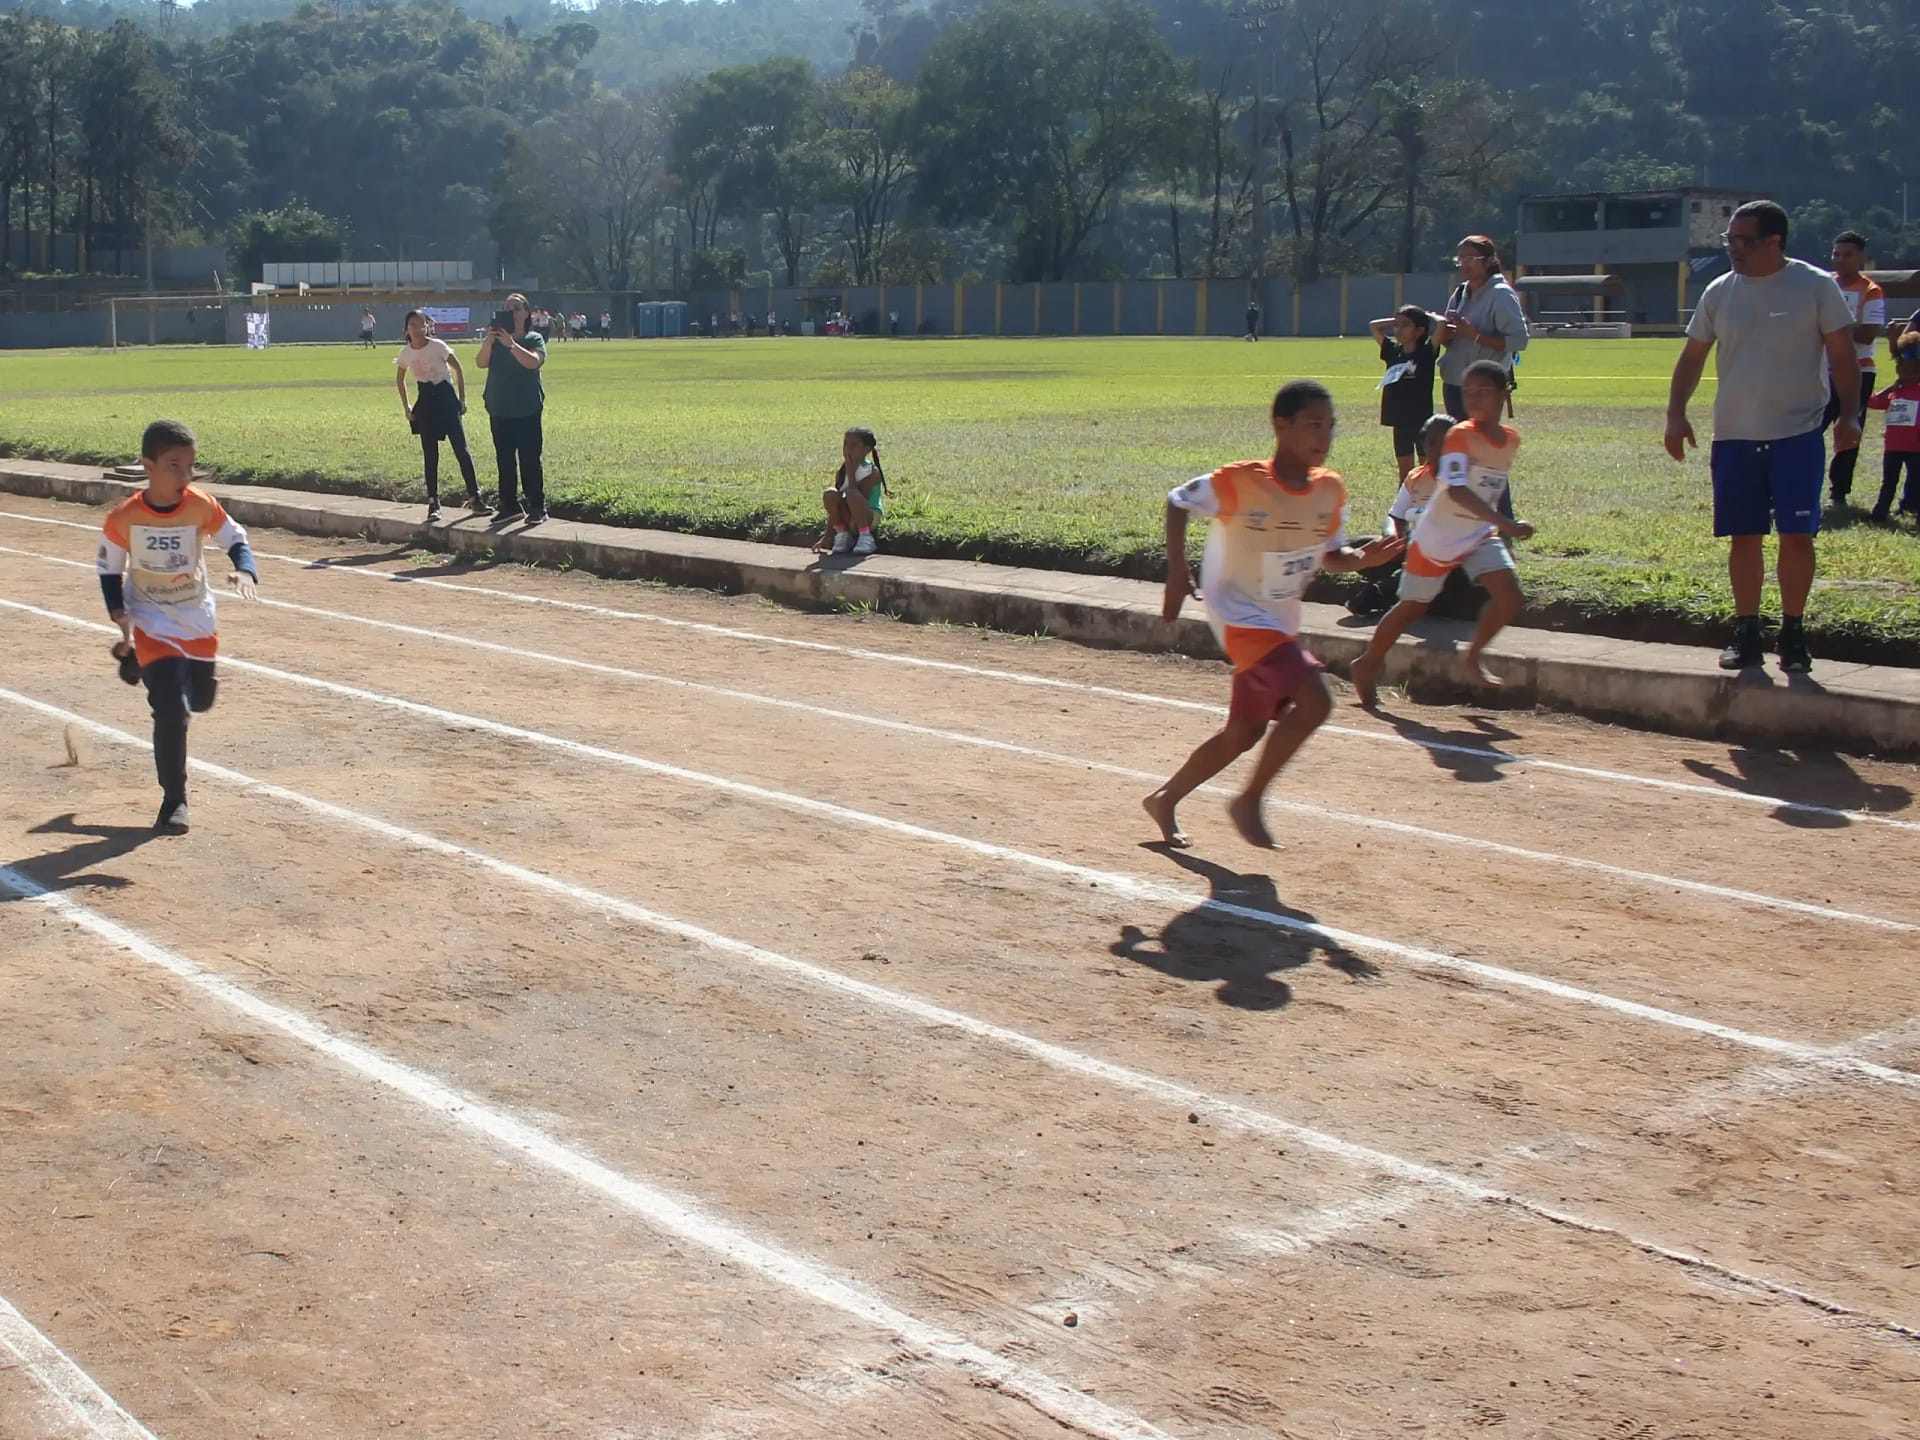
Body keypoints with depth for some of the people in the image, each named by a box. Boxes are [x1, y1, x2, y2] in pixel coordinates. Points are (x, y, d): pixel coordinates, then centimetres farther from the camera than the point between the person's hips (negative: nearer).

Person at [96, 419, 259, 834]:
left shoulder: (201, 506, -18)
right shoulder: (123, 517, -19)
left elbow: (235, 539, -8)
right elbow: (109, 568, -5)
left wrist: (245, 571, -29)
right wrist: (120, 614, -14)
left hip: (198, 620, 3)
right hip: (152, 622, -3)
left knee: (200, 701, 17)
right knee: (172, 709, -14)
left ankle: (141, 662, 48)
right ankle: (174, 800, 1)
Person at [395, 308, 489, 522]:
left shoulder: (438, 346, -11)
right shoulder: (405, 353, 0)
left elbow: (458, 369, -2)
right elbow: (400, 380, 16)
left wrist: (462, 399, -4)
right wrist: (406, 407, 9)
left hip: (445, 397, -3)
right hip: (425, 402, 3)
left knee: (460, 449, -6)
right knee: (430, 455, 5)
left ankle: (475, 498, 0)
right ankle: (433, 503, 10)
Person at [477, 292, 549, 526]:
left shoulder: (534, 340, -3)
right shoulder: (495, 340, 6)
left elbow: (533, 361, -22)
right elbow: (481, 363, -8)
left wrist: (510, 343, -32)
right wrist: (489, 340, -24)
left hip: (527, 410, -4)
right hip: (499, 411, 4)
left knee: (530, 460, -5)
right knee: (505, 460, 8)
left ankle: (538, 508, 1)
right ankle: (509, 507, 15)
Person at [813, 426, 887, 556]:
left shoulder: (872, 472, -11)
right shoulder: (841, 472, 4)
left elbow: (860, 500, -23)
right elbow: (834, 505, 3)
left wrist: (851, 473, -22)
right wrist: (828, 535, -3)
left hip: (867, 518, -5)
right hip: (846, 519, 5)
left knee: (852, 494, -34)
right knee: (829, 494, -23)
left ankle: (865, 537, -20)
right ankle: (842, 534, -6)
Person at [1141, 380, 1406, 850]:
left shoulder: (1330, 490, -3)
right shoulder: (1240, 482, -21)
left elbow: (1330, 556, 9)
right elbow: (1178, 502, -8)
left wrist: (1362, 559, -12)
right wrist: (1176, 572, -16)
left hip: (1281, 624, 8)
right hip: (1239, 615, -8)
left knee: (1244, 732, 16)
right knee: (1314, 700, -23)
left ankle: (1165, 800, 35)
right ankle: (1249, 802, -6)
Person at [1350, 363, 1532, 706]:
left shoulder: (1511, 439, -1)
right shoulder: (1460, 436, -21)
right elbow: (1457, 491, -34)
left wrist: (1502, 530, 20)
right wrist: (1505, 524, -42)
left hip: (1480, 536, 5)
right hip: (1436, 537, -5)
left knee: (1509, 595, -14)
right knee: (1413, 606, 7)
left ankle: (1473, 659, 7)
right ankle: (1368, 664, 29)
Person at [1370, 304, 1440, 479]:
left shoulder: (1427, 352, -8)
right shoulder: (1393, 351, 7)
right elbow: (1374, 326, 16)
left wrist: (1428, 317, -2)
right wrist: (1396, 320, 10)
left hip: (1422, 420, -5)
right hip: (1400, 420, 5)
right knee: (1405, 467, 13)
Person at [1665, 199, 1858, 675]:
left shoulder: (1816, 287, -3)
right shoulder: (1720, 292, 6)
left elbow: (1842, 354, -2)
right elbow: (1693, 356, 11)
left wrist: (1849, 414, -11)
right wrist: (1676, 413, 1)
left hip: (1798, 435, -3)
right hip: (1734, 437, 3)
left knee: (1796, 534, -3)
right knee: (1744, 537, 6)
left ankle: (1793, 634, 8)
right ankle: (1746, 632, 15)